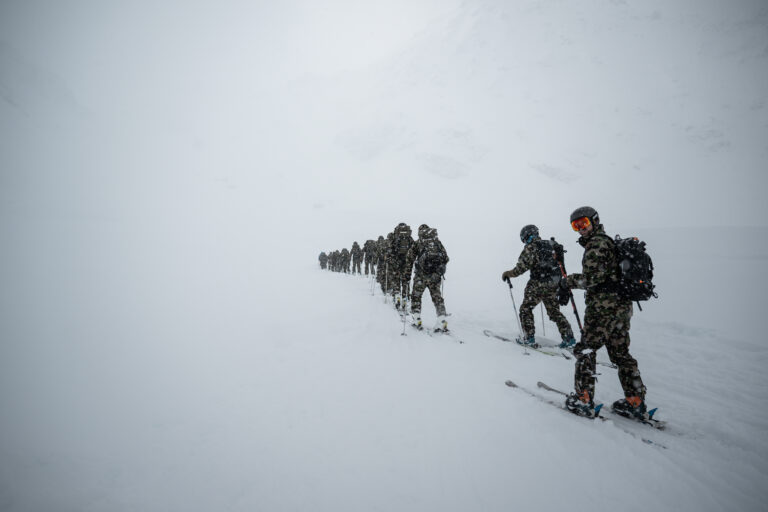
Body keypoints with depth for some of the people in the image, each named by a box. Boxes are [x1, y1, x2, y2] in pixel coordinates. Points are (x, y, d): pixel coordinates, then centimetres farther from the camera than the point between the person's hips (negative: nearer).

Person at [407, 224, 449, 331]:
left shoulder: (418, 242, 4)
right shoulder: (437, 241, 12)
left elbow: (411, 255, -3)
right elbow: (446, 258, 12)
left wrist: (409, 265, 13)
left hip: (422, 274, -2)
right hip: (435, 275, 3)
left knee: (416, 296, 12)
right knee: (437, 296, 9)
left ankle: (417, 320, 10)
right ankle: (442, 321, -1)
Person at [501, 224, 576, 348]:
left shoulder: (530, 248, -11)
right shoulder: (549, 244, 10)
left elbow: (521, 268, -15)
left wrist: (507, 274, 0)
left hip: (538, 284, -7)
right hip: (554, 284, 7)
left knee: (525, 309, 9)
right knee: (554, 311, 17)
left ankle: (529, 338, 7)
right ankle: (569, 338, 13)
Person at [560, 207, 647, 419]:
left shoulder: (597, 243, -11)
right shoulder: (608, 242, 21)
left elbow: (592, 278, -19)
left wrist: (569, 281, -3)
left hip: (603, 307, -10)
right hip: (622, 306, 10)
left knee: (585, 350, -1)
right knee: (620, 353, 15)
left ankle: (583, 400, 2)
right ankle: (636, 403, 20)